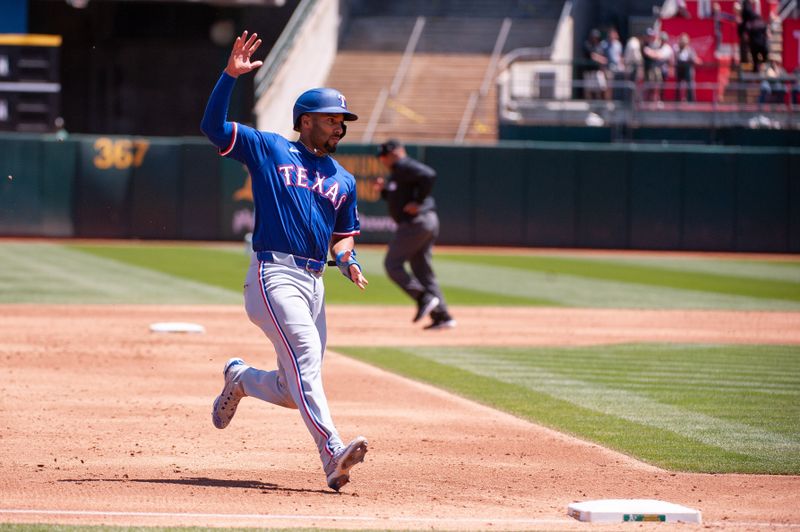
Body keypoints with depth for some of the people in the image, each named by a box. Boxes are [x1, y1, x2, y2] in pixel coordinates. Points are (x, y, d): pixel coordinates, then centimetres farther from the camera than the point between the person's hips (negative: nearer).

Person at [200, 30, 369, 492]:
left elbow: (343, 235, 26)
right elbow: (214, 126, 1)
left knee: (294, 389, 7)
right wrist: (231, 76, -10)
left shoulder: (344, 180, 22)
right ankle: (333, 454, -36)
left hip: (314, 282, 7)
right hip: (274, 275, -6)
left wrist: (348, 261, 3)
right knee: (305, 358, -24)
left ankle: (240, 379, 38)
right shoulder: (269, 149, 7)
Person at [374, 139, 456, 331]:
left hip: (416, 222, -11)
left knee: (392, 263, -6)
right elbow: (399, 197, 31)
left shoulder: (403, 166, -10)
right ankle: (442, 316, 6)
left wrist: (418, 202, -21)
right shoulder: (398, 171, 22)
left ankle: (424, 298, -14)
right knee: (423, 270, 10)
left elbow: (428, 175, -26)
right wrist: (385, 189, 15)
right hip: (428, 222, 11)